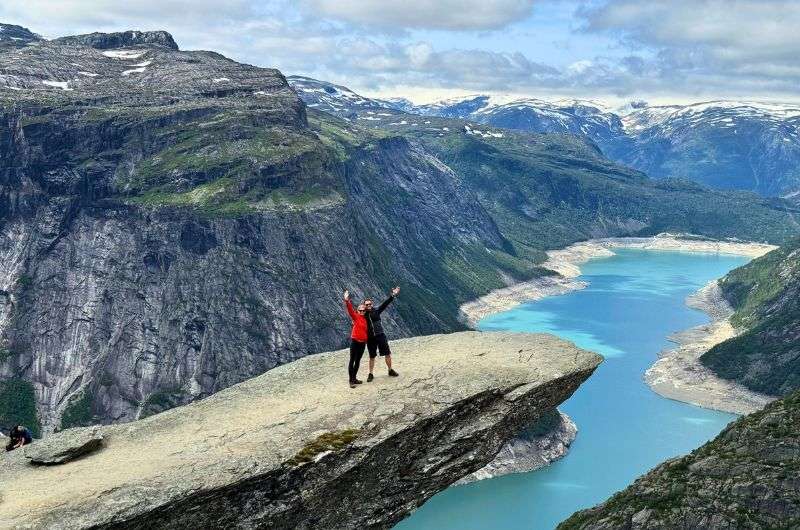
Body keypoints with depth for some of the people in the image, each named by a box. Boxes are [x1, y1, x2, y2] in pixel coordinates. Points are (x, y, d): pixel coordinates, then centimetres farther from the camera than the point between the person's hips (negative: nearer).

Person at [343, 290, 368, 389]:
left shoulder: (365, 319, 9)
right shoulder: (355, 317, -5)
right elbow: (350, 309, -20)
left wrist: (366, 340, 18)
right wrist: (347, 301, -34)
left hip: (362, 343, 5)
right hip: (355, 341, -5)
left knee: (358, 361, 13)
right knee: (352, 361, -3)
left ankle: (354, 378, 24)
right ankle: (351, 381, -3)